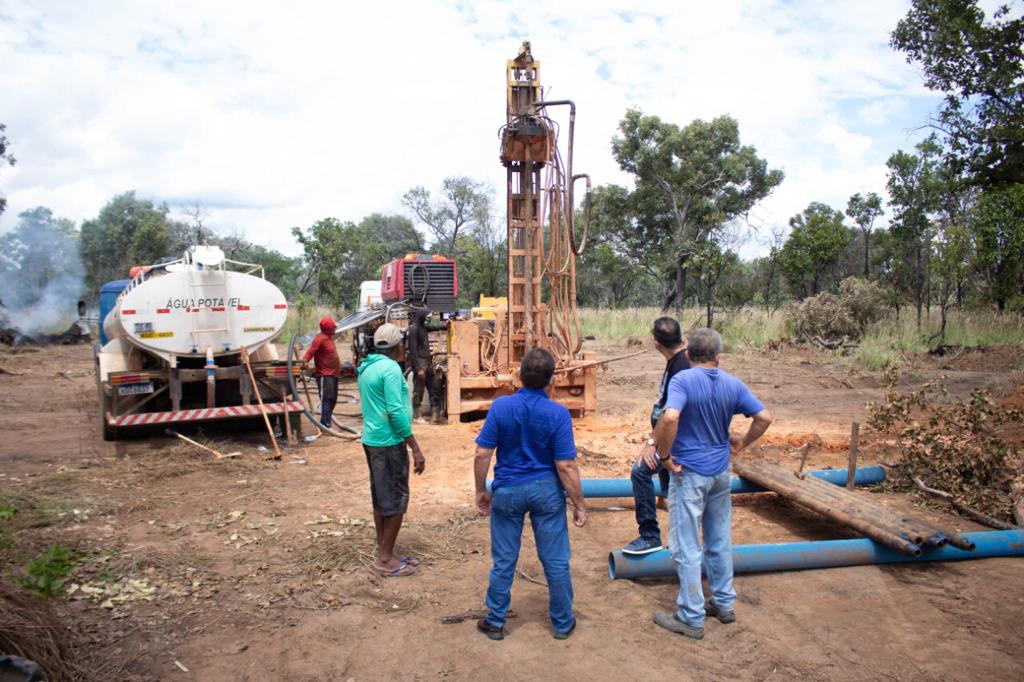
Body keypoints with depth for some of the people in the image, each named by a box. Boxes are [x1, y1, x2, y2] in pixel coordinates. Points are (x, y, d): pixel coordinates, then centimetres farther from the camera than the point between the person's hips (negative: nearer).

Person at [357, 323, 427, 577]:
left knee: (381, 499, 15)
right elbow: (396, 411, -22)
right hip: (389, 442, -9)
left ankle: (384, 554, 24)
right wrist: (415, 449, -19)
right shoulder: (390, 368, -17)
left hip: (372, 439, 9)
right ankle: (386, 559, 8)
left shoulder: (366, 368, 10)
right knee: (396, 501, 1)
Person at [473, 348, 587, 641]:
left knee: (503, 561, 14)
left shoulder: (500, 406, -11)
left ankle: (495, 622, 28)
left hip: (507, 491, 1)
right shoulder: (558, 414, -14)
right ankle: (563, 623, 28)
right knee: (556, 562, 13)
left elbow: (482, 454, -9)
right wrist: (579, 504, -2)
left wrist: (481, 491, 5)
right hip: (546, 490, -1)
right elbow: (566, 466, -13)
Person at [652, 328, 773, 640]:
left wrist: (665, 455, -20)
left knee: (687, 547, 3)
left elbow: (670, 417, -32)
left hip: (689, 473, -6)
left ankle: (691, 617, 12)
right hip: (721, 472, 6)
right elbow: (764, 417, 1)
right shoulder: (732, 384, 1)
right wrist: (742, 443, 12)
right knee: (720, 541, 19)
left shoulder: (682, 380, -16)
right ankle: (723, 603, 32)